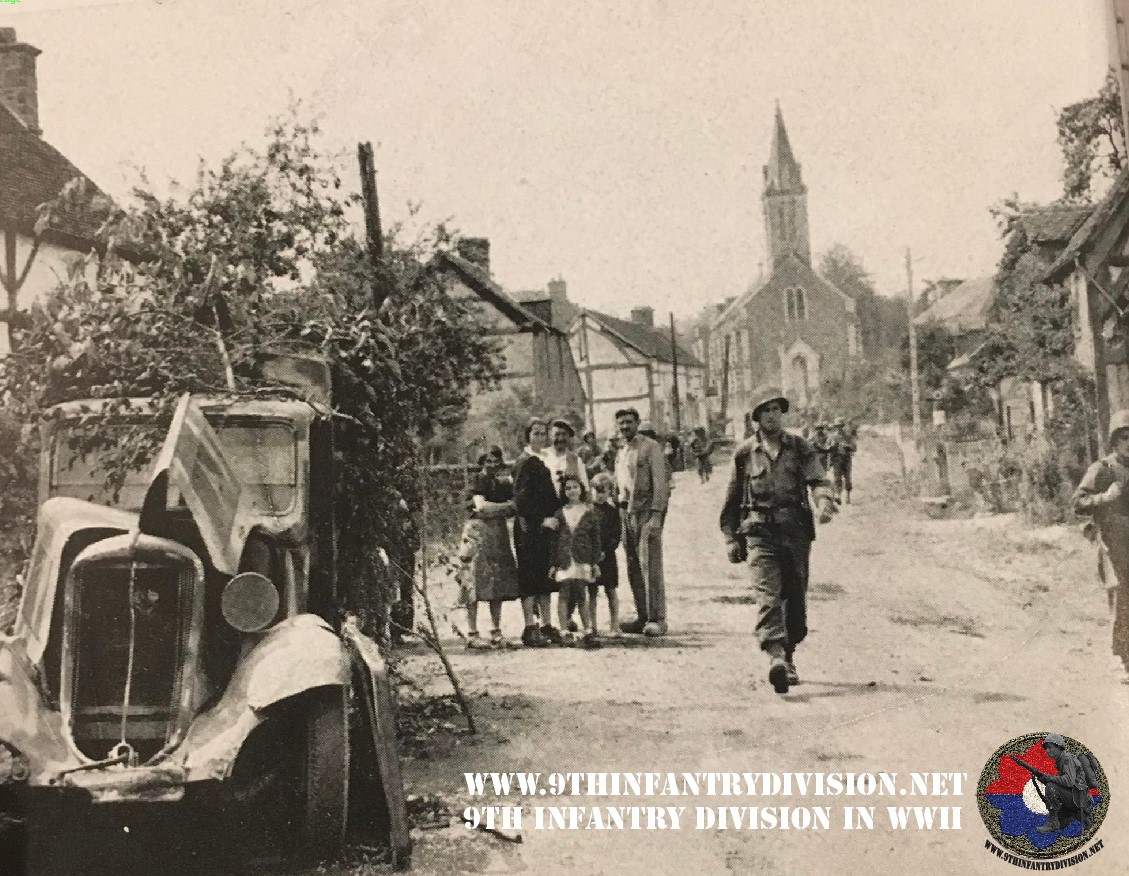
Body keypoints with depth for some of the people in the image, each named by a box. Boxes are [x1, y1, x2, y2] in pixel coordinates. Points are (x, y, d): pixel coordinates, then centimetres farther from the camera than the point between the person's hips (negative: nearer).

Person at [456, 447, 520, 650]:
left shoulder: (503, 484, 17)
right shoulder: (477, 483, -2)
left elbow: (512, 507, 14)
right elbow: (481, 506, -16)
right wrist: (508, 506, -7)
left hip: (498, 537, 6)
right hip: (478, 534, -6)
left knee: (499, 586, 4)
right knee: (476, 584, -8)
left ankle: (496, 633, 9)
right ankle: (472, 634, -5)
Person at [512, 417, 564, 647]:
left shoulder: (538, 462, 17)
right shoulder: (526, 462, -11)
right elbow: (522, 499, -18)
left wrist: (551, 517, 11)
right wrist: (542, 520, -18)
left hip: (543, 527, 9)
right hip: (530, 528, -9)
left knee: (544, 577, 11)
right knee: (530, 577, -5)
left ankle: (546, 626, 16)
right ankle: (530, 628, -1)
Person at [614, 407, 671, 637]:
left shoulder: (650, 447, -3)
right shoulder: (621, 452, 19)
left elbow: (661, 482, -10)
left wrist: (656, 514, -17)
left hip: (647, 511, -7)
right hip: (628, 513, 7)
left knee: (651, 567, -10)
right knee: (633, 569, 8)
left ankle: (657, 620, -7)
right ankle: (642, 617, 14)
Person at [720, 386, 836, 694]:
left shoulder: (800, 448, 7)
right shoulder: (745, 453, 6)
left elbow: (817, 478, -9)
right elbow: (732, 500, 12)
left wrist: (824, 500, -30)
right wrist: (731, 538, 8)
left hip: (796, 532, 2)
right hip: (760, 533, -2)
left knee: (796, 598, 9)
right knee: (768, 595, -17)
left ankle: (788, 656, 26)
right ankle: (775, 656, -29)